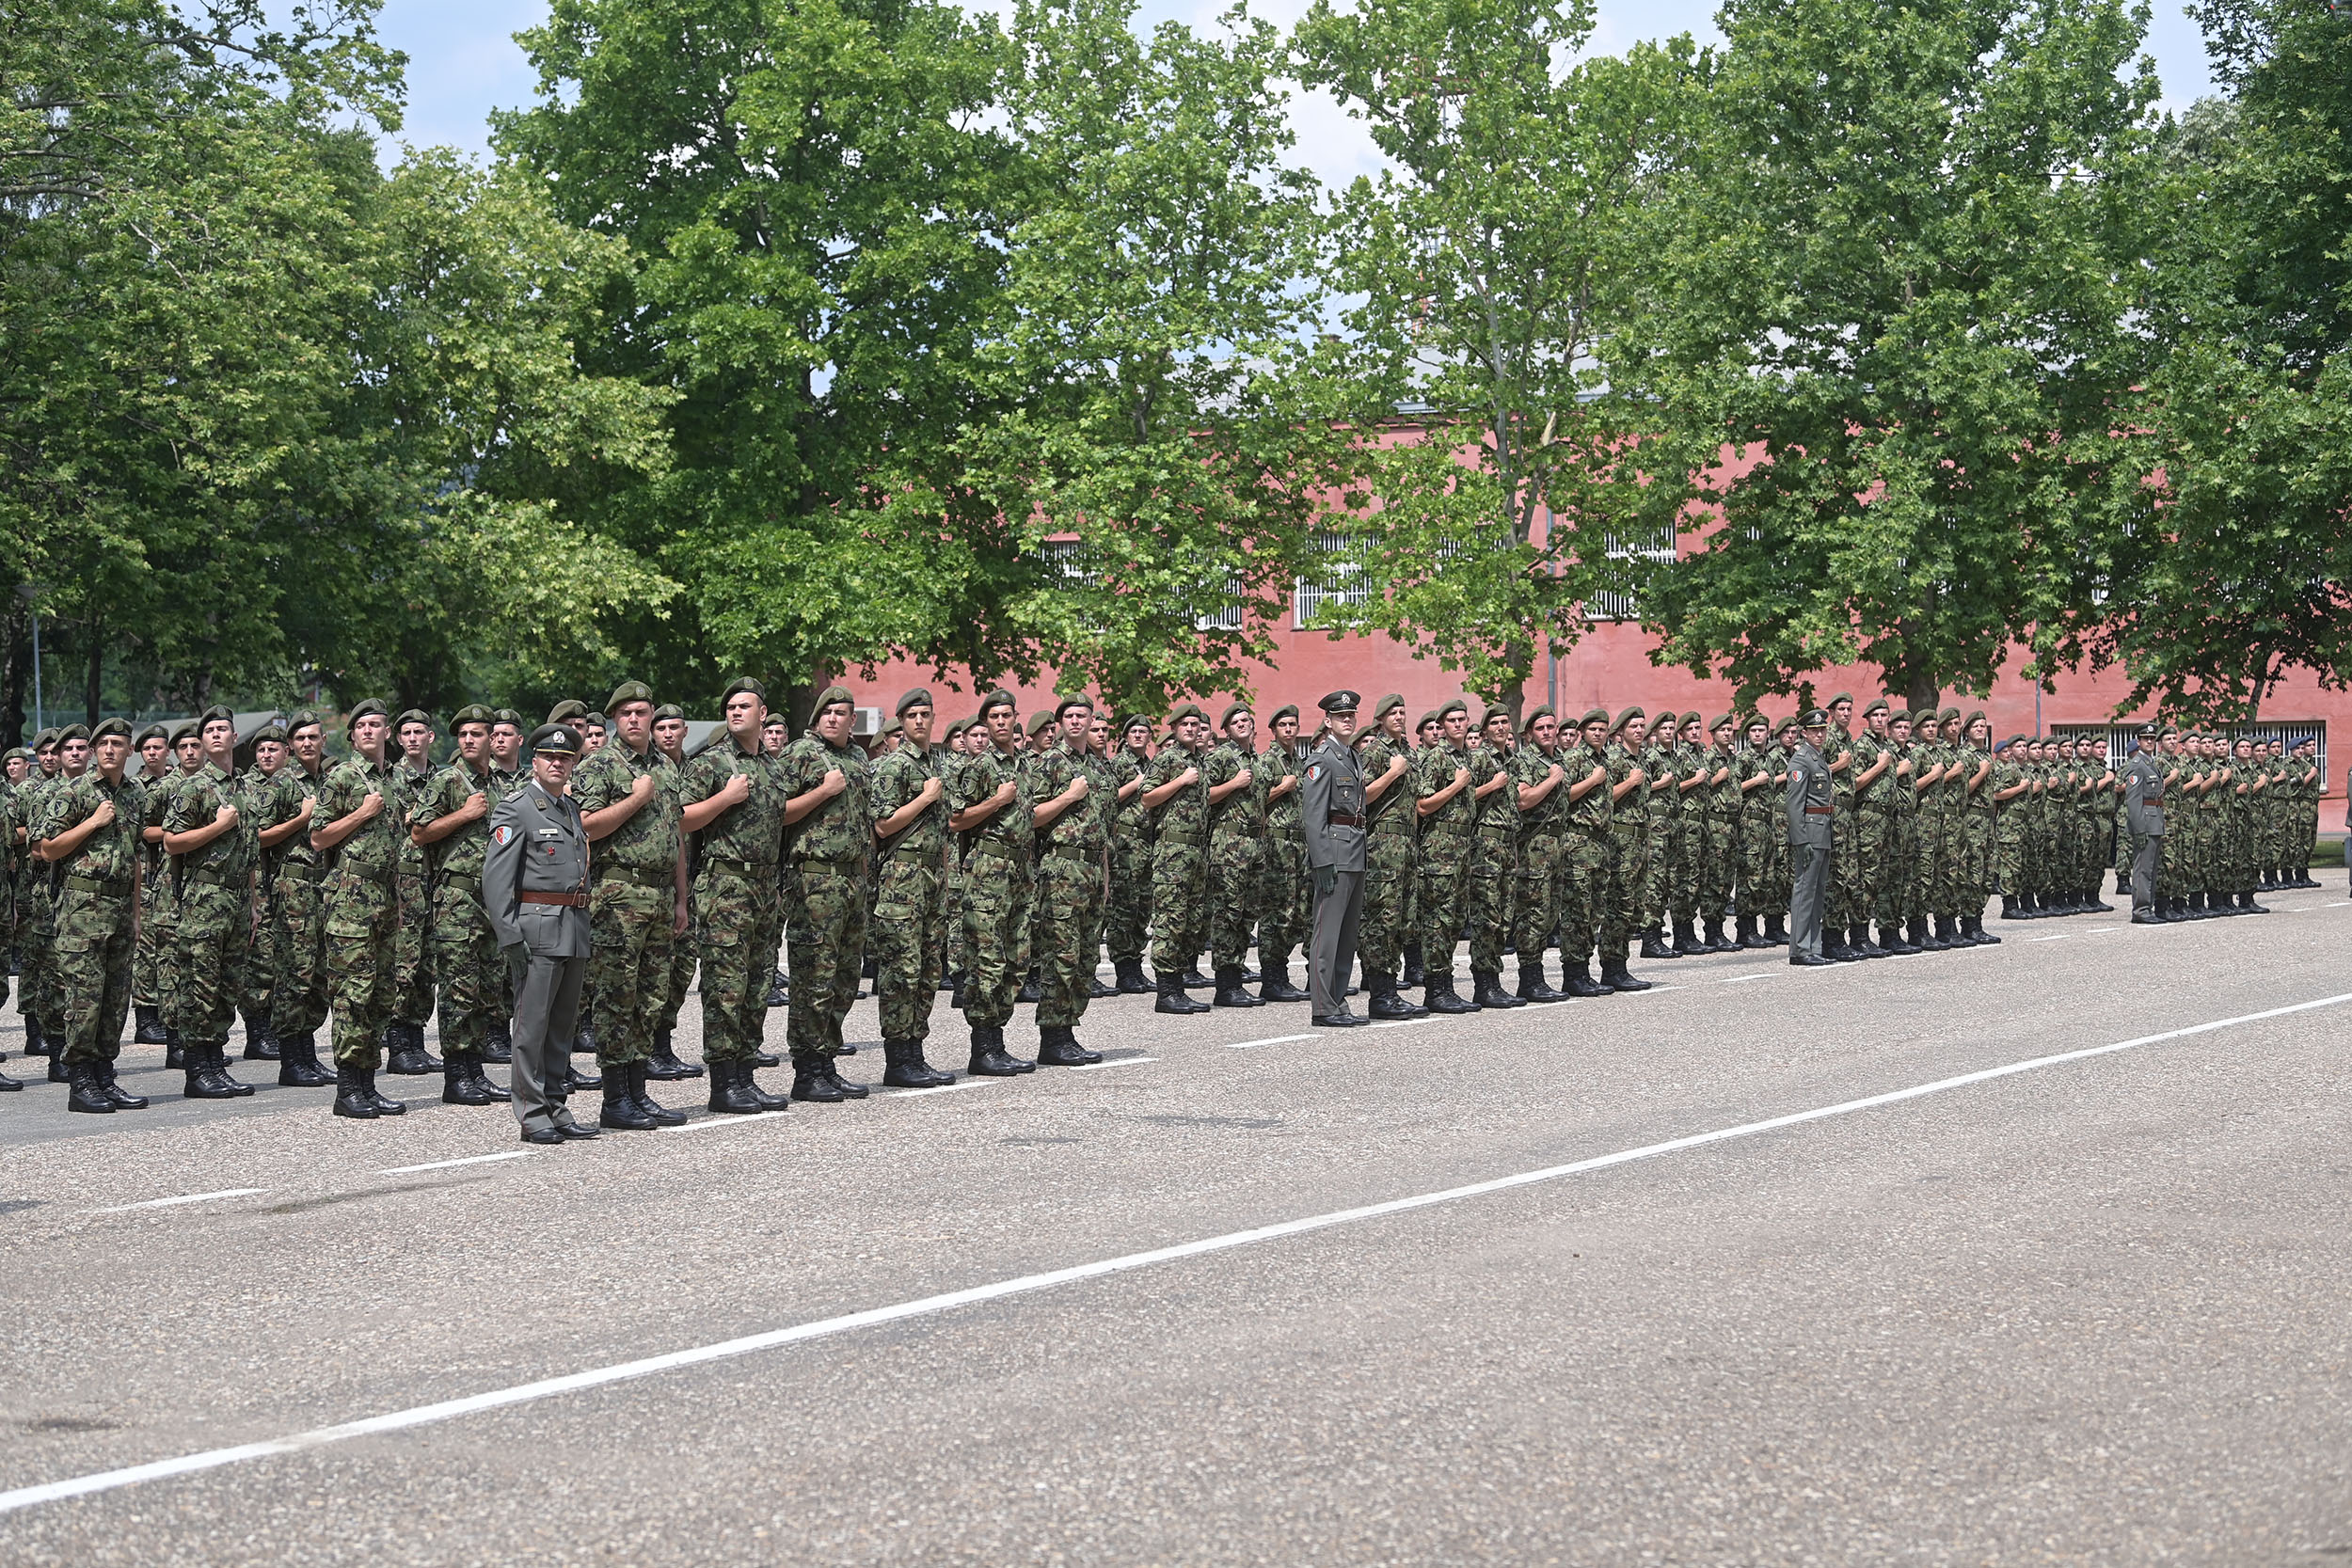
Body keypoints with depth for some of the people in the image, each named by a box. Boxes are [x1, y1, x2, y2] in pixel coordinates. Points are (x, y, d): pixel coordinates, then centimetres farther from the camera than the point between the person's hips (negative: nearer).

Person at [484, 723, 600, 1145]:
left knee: (564, 1024, 10)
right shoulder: (516, 808, -4)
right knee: (532, 1023, -5)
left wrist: (585, 933, 17)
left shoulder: (573, 808, 18)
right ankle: (532, 1115, -2)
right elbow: (495, 876, -11)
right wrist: (510, 936, -18)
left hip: (575, 930, 7)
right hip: (537, 928, -7)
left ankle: (555, 1109, 16)